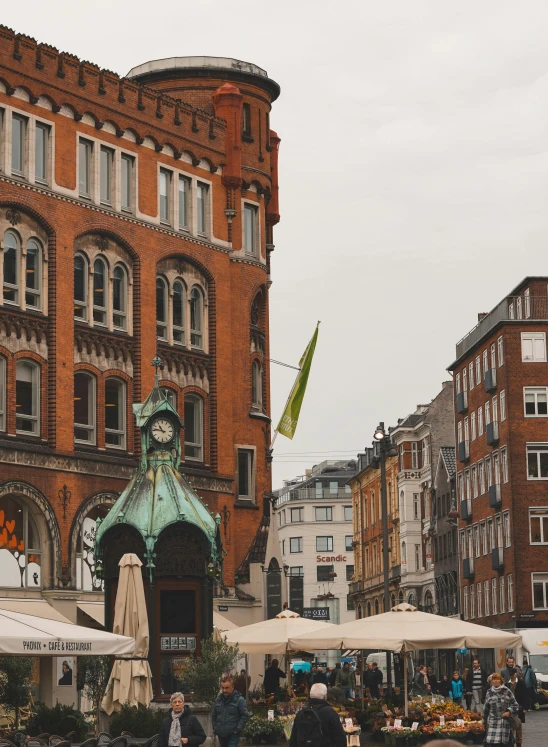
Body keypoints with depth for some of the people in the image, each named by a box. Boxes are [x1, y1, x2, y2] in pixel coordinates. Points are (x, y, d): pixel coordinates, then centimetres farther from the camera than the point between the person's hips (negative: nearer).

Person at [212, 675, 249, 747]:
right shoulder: (218, 699, 10)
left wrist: (238, 729, -14)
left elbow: (245, 715, -9)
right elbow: (213, 715, 20)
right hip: (221, 734, 6)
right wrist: (215, 729, 11)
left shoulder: (239, 700, -7)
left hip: (233, 735, -6)